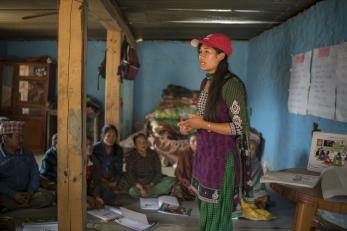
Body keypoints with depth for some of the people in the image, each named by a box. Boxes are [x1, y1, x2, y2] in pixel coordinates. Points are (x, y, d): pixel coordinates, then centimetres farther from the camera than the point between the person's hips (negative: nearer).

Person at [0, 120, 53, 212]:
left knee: (48, 196, -24)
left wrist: (30, 192, -9)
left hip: (26, 195, 5)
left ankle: (10, 207, -23)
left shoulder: (27, 154, 7)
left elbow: (35, 175, 8)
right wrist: (14, 195, -22)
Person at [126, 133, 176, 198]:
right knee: (132, 191, -36)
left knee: (172, 180, -21)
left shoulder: (153, 154, 2)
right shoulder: (131, 157, -5)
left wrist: (151, 185, -17)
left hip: (154, 182, 2)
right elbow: (130, 175, -14)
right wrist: (140, 187, -29)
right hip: (140, 184, -2)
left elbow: (158, 172, -1)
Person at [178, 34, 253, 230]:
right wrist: (191, 125, 1)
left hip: (222, 157, -8)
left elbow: (239, 127, -19)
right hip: (205, 154, 8)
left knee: (217, 215, 5)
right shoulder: (206, 82, 8)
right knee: (206, 210, 20)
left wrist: (203, 125, -21)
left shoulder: (231, 84, -18)